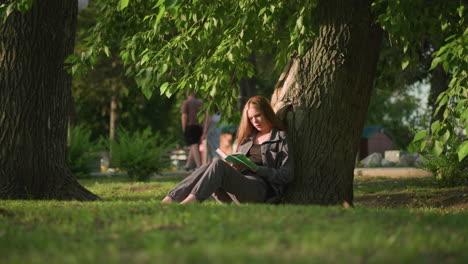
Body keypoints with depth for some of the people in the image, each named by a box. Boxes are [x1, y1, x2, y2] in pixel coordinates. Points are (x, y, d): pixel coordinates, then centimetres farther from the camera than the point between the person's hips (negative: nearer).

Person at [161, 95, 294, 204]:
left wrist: (256, 168, -8)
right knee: (209, 167, -26)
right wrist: (234, 167, 5)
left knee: (218, 164, -30)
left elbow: (287, 175, 1)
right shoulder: (247, 138, 30)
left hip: (260, 190, -6)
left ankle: (190, 201, -53)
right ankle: (168, 200, -44)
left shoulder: (281, 138, 11)